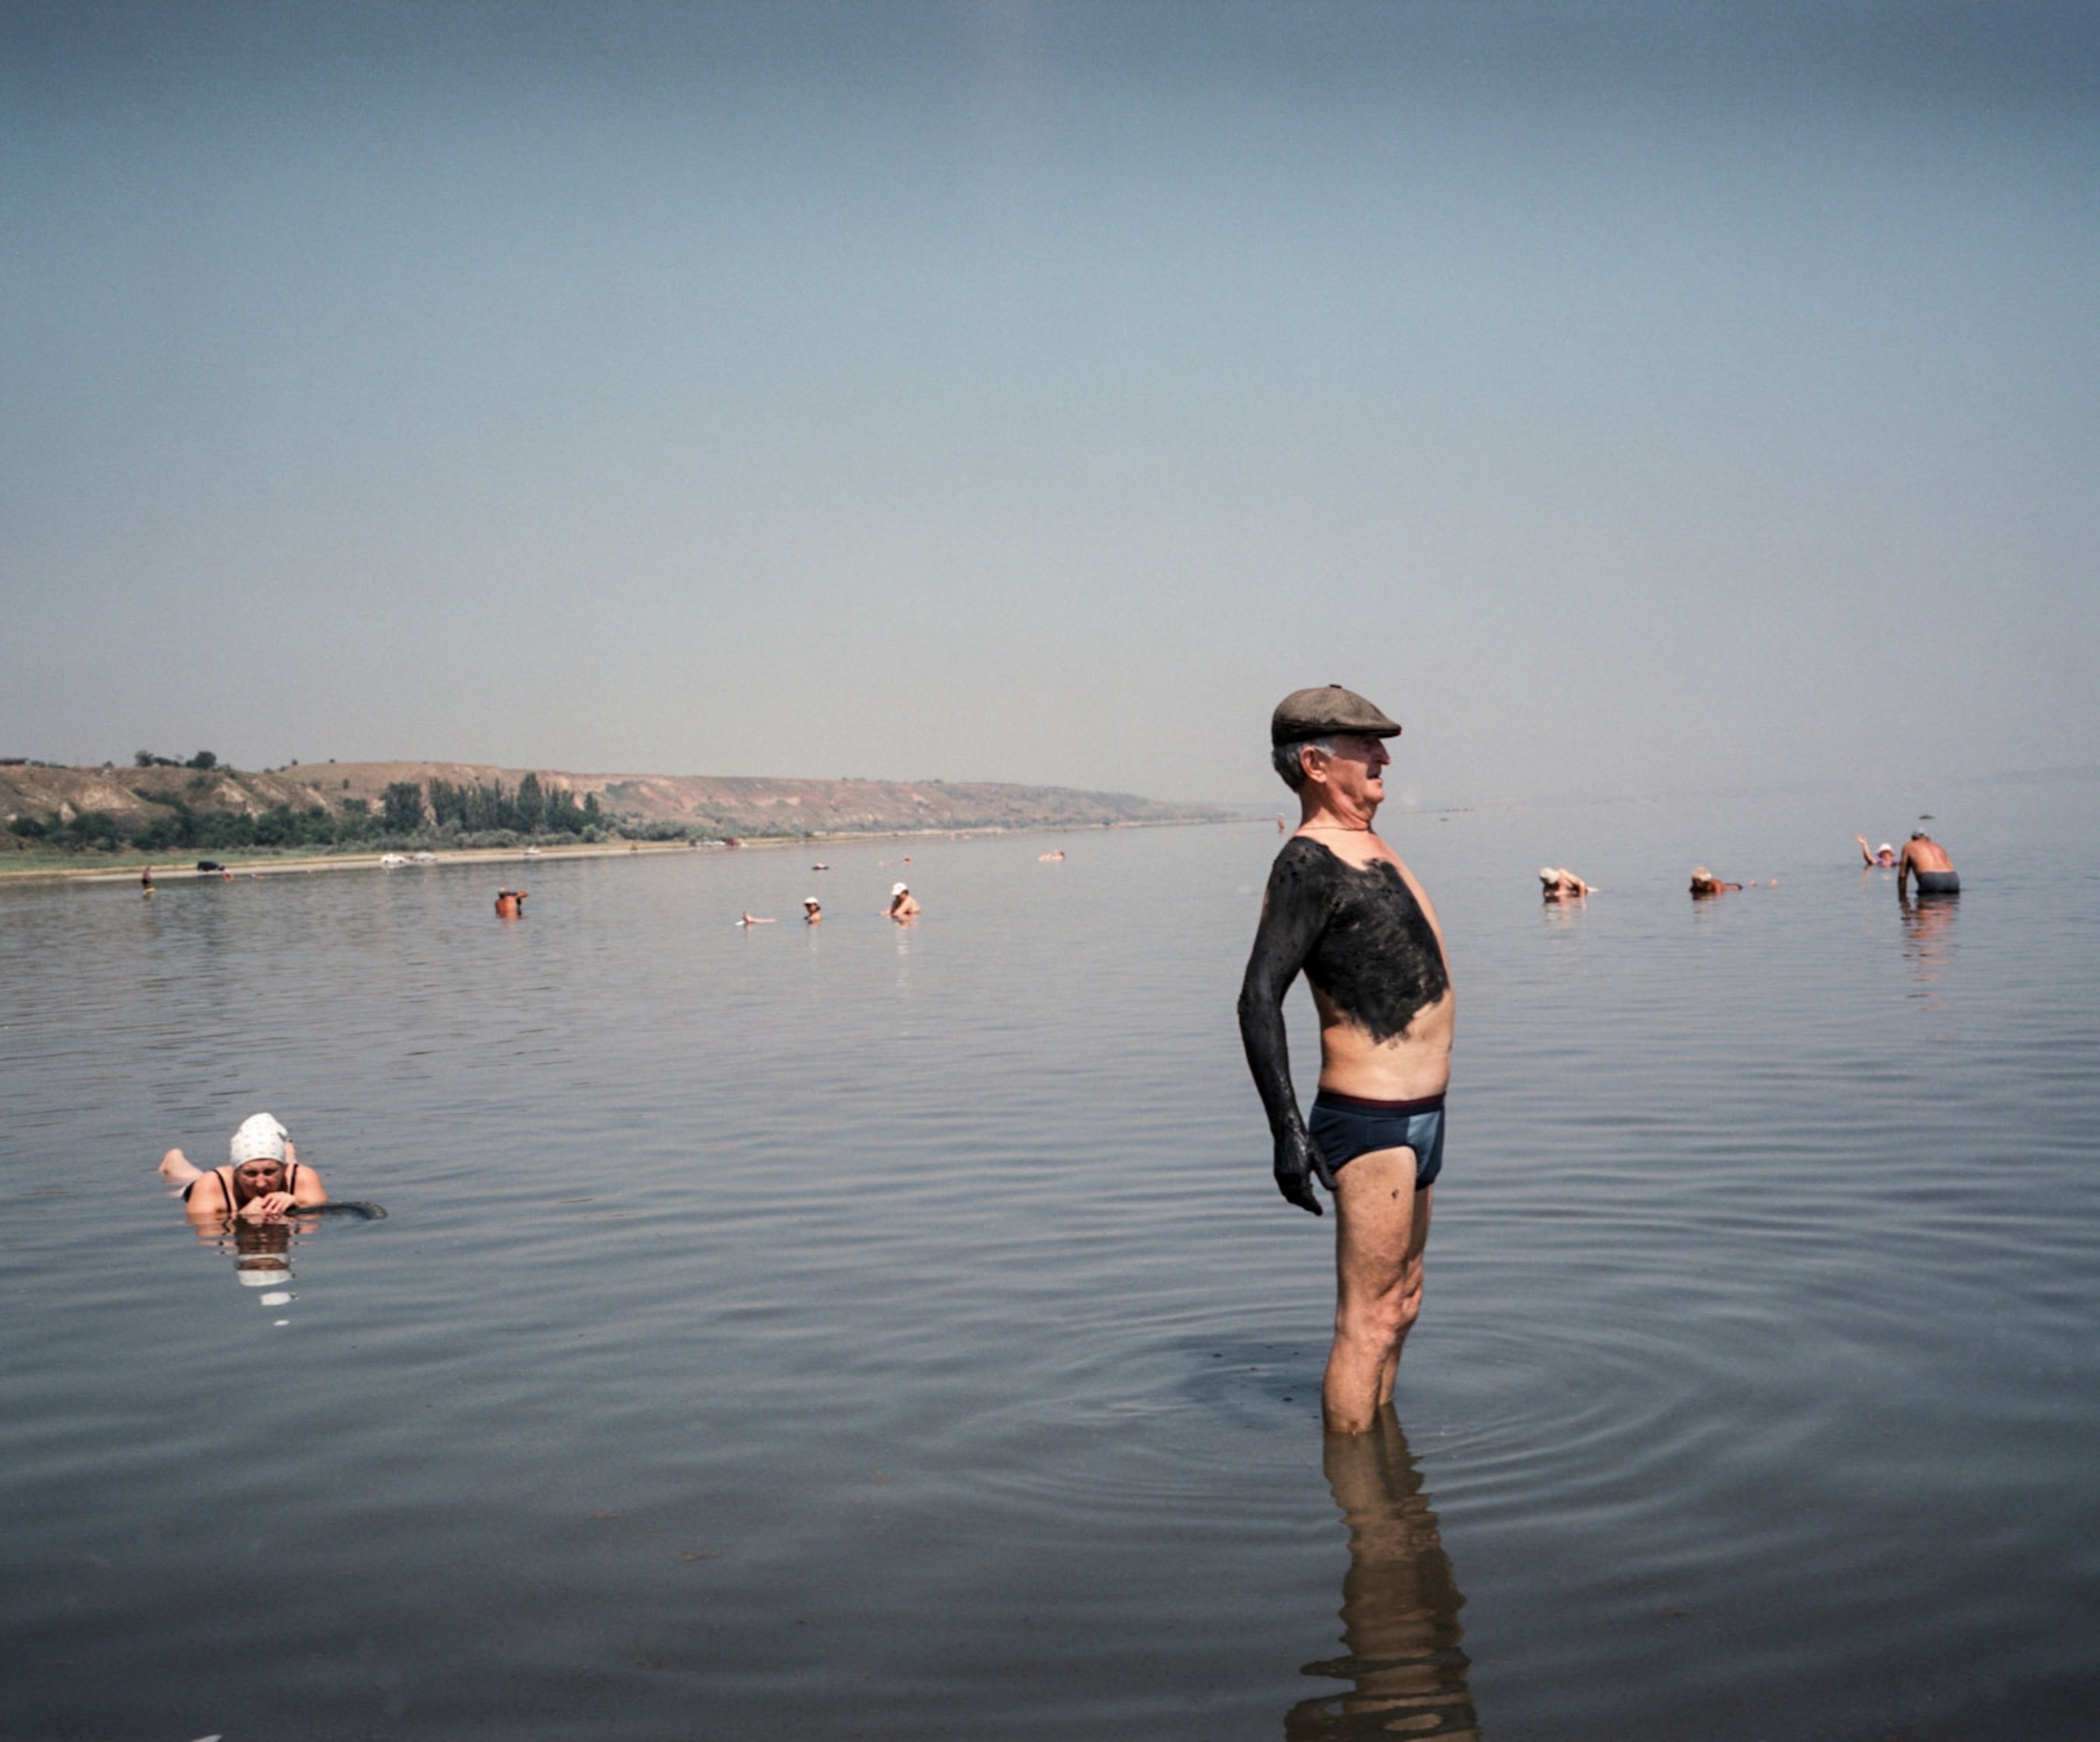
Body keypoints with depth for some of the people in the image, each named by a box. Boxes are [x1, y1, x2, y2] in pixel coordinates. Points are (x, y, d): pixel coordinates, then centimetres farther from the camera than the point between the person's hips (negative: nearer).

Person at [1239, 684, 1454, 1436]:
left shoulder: (1364, 847, 16)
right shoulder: (1310, 860, -15)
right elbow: (1259, 999, -22)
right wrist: (1287, 1129, -27)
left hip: (1417, 1117, 10)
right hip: (1371, 1120, -10)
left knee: (1401, 1302, 18)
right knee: (1368, 1318, -6)